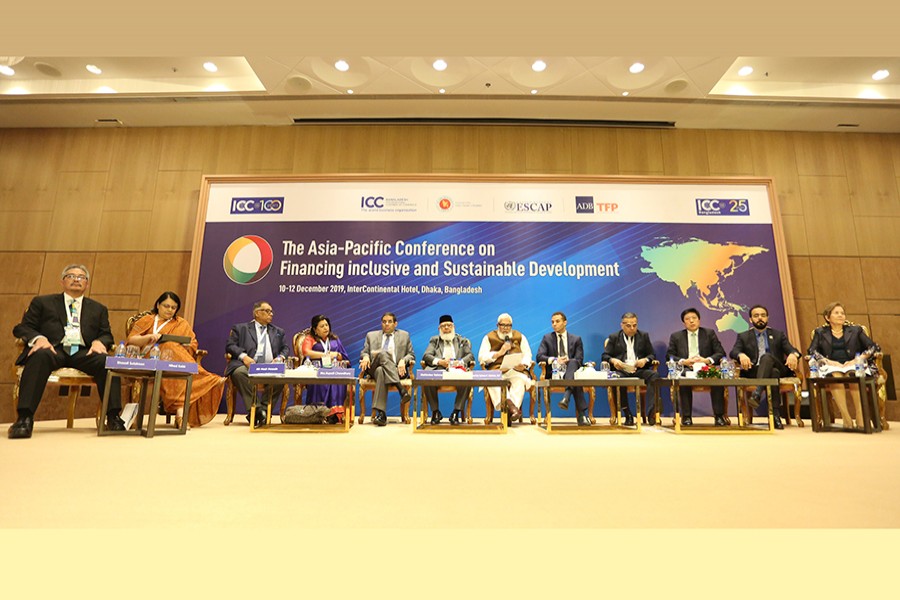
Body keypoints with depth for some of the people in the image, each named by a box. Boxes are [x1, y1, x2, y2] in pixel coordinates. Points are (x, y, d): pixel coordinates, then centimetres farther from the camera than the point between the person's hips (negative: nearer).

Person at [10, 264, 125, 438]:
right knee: (40, 356, -38)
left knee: (107, 361, -32)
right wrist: (38, 338, -11)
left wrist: (99, 342, -8)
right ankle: (24, 418, -37)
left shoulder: (98, 309, 26)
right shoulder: (42, 302, 23)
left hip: (83, 352, 1)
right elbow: (22, 328, 14)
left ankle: (113, 417, -34)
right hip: (54, 349, -1)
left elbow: (107, 334, 18)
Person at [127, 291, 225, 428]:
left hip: (181, 358, 1)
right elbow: (131, 340, 11)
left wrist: (185, 346, -6)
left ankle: (181, 408, -48)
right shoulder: (147, 320, 24)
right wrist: (149, 337, -7)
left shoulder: (182, 324, 26)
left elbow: (193, 346, 17)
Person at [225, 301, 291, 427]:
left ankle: (264, 408, -24)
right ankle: (255, 408, -31)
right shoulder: (240, 328, 19)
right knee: (239, 372, -36)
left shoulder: (278, 332, 28)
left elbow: (286, 348, 20)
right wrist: (243, 356, -12)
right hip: (249, 364, -2)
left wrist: (280, 357, -4)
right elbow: (230, 345, 7)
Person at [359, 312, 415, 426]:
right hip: (374, 369, 1)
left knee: (381, 371, -37)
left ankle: (381, 414, -44)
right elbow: (364, 352, 17)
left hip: (397, 370, 0)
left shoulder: (404, 335, 19)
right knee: (382, 353, -35)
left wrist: (403, 360, -9)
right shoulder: (371, 335, 23)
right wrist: (365, 357, -8)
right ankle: (400, 388, -45)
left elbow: (411, 355, 14)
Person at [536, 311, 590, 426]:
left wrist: (568, 361, -19)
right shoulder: (547, 338, 15)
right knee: (576, 382, -35)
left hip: (571, 370, 1)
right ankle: (583, 413, -39)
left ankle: (566, 397, -53)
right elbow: (539, 357, 0)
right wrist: (554, 359, -21)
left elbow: (579, 360, 4)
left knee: (573, 362, -38)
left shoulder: (576, 339, 17)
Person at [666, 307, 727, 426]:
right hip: (686, 369, -1)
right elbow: (669, 355, 6)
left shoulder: (709, 333, 17)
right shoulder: (676, 336, 15)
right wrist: (683, 361, -13)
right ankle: (686, 416, -27)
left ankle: (719, 416, -22)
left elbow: (721, 353, 8)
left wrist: (707, 360, -12)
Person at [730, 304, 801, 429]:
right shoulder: (743, 337, 17)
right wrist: (741, 355, -25)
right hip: (753, 371, 0)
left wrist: (793, 354, -20)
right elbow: (733, 352, 0)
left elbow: (791, 350, 6)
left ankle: (757, 394, -51)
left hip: (778, 370, 0)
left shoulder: (779, 335, 22)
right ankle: (776, 415, -42)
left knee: (767, 357, -35)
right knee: (773, 373, -36)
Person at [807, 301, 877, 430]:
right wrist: (828, 361, -12)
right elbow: (811, 351, 5)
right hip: (831, 369, -1)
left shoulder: (855, 330, 22)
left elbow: (871, 347, 10)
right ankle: (846, 419, -37)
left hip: (853, 367, 1)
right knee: (836, 376, -37)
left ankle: (861, 419, -34)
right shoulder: (820, 332, 18)